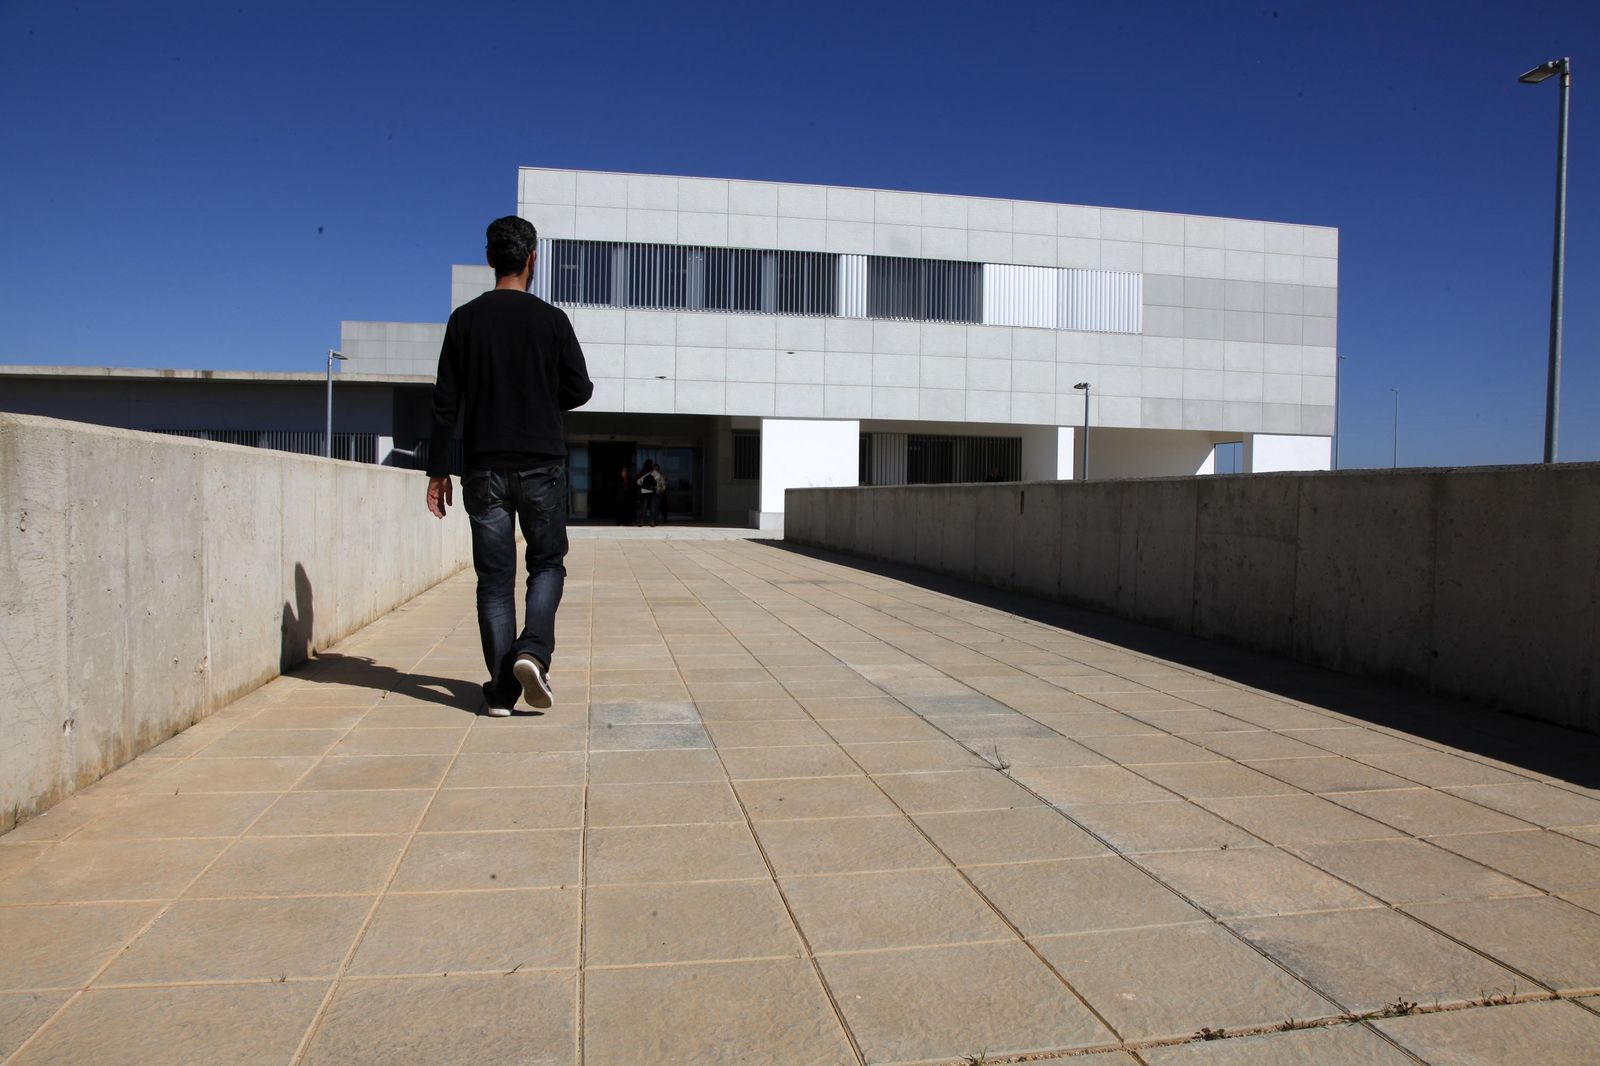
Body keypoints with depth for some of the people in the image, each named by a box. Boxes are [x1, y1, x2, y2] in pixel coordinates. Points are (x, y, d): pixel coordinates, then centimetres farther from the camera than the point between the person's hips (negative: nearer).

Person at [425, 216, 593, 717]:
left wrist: (438, 469, 5)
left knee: (494, 578, 5)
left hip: (484, 468, 1)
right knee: (548, 564, 13)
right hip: (542, 464, -1)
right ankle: (533, 650, -10)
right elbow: (579, 391, 1)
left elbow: (445, 401, 1)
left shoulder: (465, 320, 2)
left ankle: (501, 690, 5)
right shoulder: (551, 320, -1)